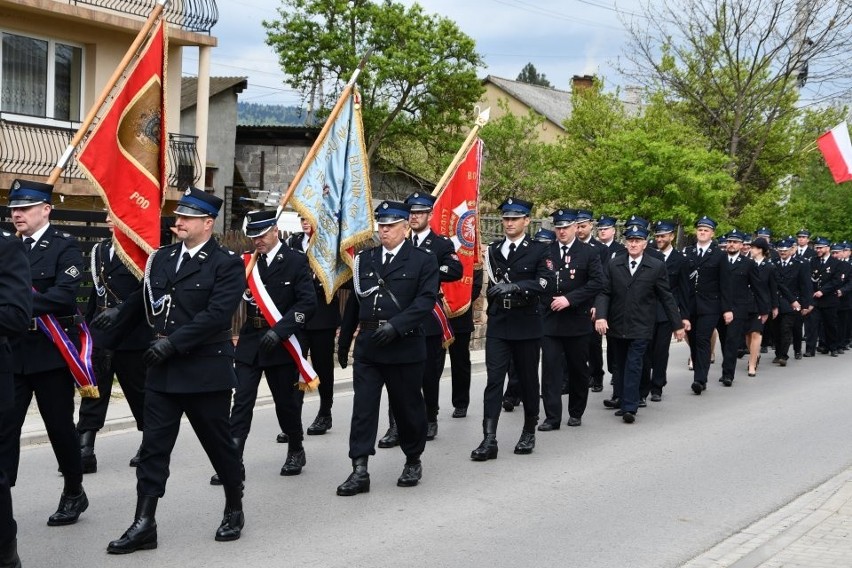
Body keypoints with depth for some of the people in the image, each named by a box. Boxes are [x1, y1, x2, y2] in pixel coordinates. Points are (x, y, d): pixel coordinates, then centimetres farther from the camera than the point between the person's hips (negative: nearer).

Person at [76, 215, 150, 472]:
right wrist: (87, 325, 14)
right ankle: (85, 451, -2)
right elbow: (96, 292, 17)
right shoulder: (99, 250, 13)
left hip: (133, 336, -5)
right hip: (100, 335, 5)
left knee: (139, 392, 8)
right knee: (93, 391, -1)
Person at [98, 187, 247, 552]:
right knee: (153, 447, 3)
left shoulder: (227, 265, -9)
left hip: (206, 372, -5)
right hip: (162, 371, 5)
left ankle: (234, 510, 29)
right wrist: (119, 314, 5)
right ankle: (144, 525, 7)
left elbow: (216, 315, -20)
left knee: (219, 443, 9)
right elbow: (145, 298, 19)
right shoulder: (161, 257, 9)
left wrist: (173, 342, -24)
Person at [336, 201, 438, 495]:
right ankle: (360, 471, -2)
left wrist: (396, 325, -23)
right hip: (368, 346, 3)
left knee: (407, 406, 9)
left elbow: (426, 300, -12)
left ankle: (413, 460, 29)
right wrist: (344, 340, 17)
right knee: (363, 407, -3)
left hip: (404, 346, -3)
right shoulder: (365, 257, 11)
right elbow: (354, 300, 16)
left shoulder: (423, 259, -2)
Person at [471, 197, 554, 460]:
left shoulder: (538, 250, -2)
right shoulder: (494, 249, 10)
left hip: (526, 325, -2)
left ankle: (529, 432, 25)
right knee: (494, 380, -6)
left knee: (528, 379, 8)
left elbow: (546, 281, -17)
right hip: (498, 326, 3)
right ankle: (489, 439, -9)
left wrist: (515, 286, -29)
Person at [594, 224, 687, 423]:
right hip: (616, 326, 3)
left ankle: (630, 408, -8)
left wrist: (678, 324, 5)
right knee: (620, 366, 11)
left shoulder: (657, 267, -1)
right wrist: (601, 316, -14)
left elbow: (666, 298, 3)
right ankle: (623, 402, 20)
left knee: (633, 366, -9)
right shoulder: (614, 264, 5)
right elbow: (605, 293, 2)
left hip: (640, 327, -3)